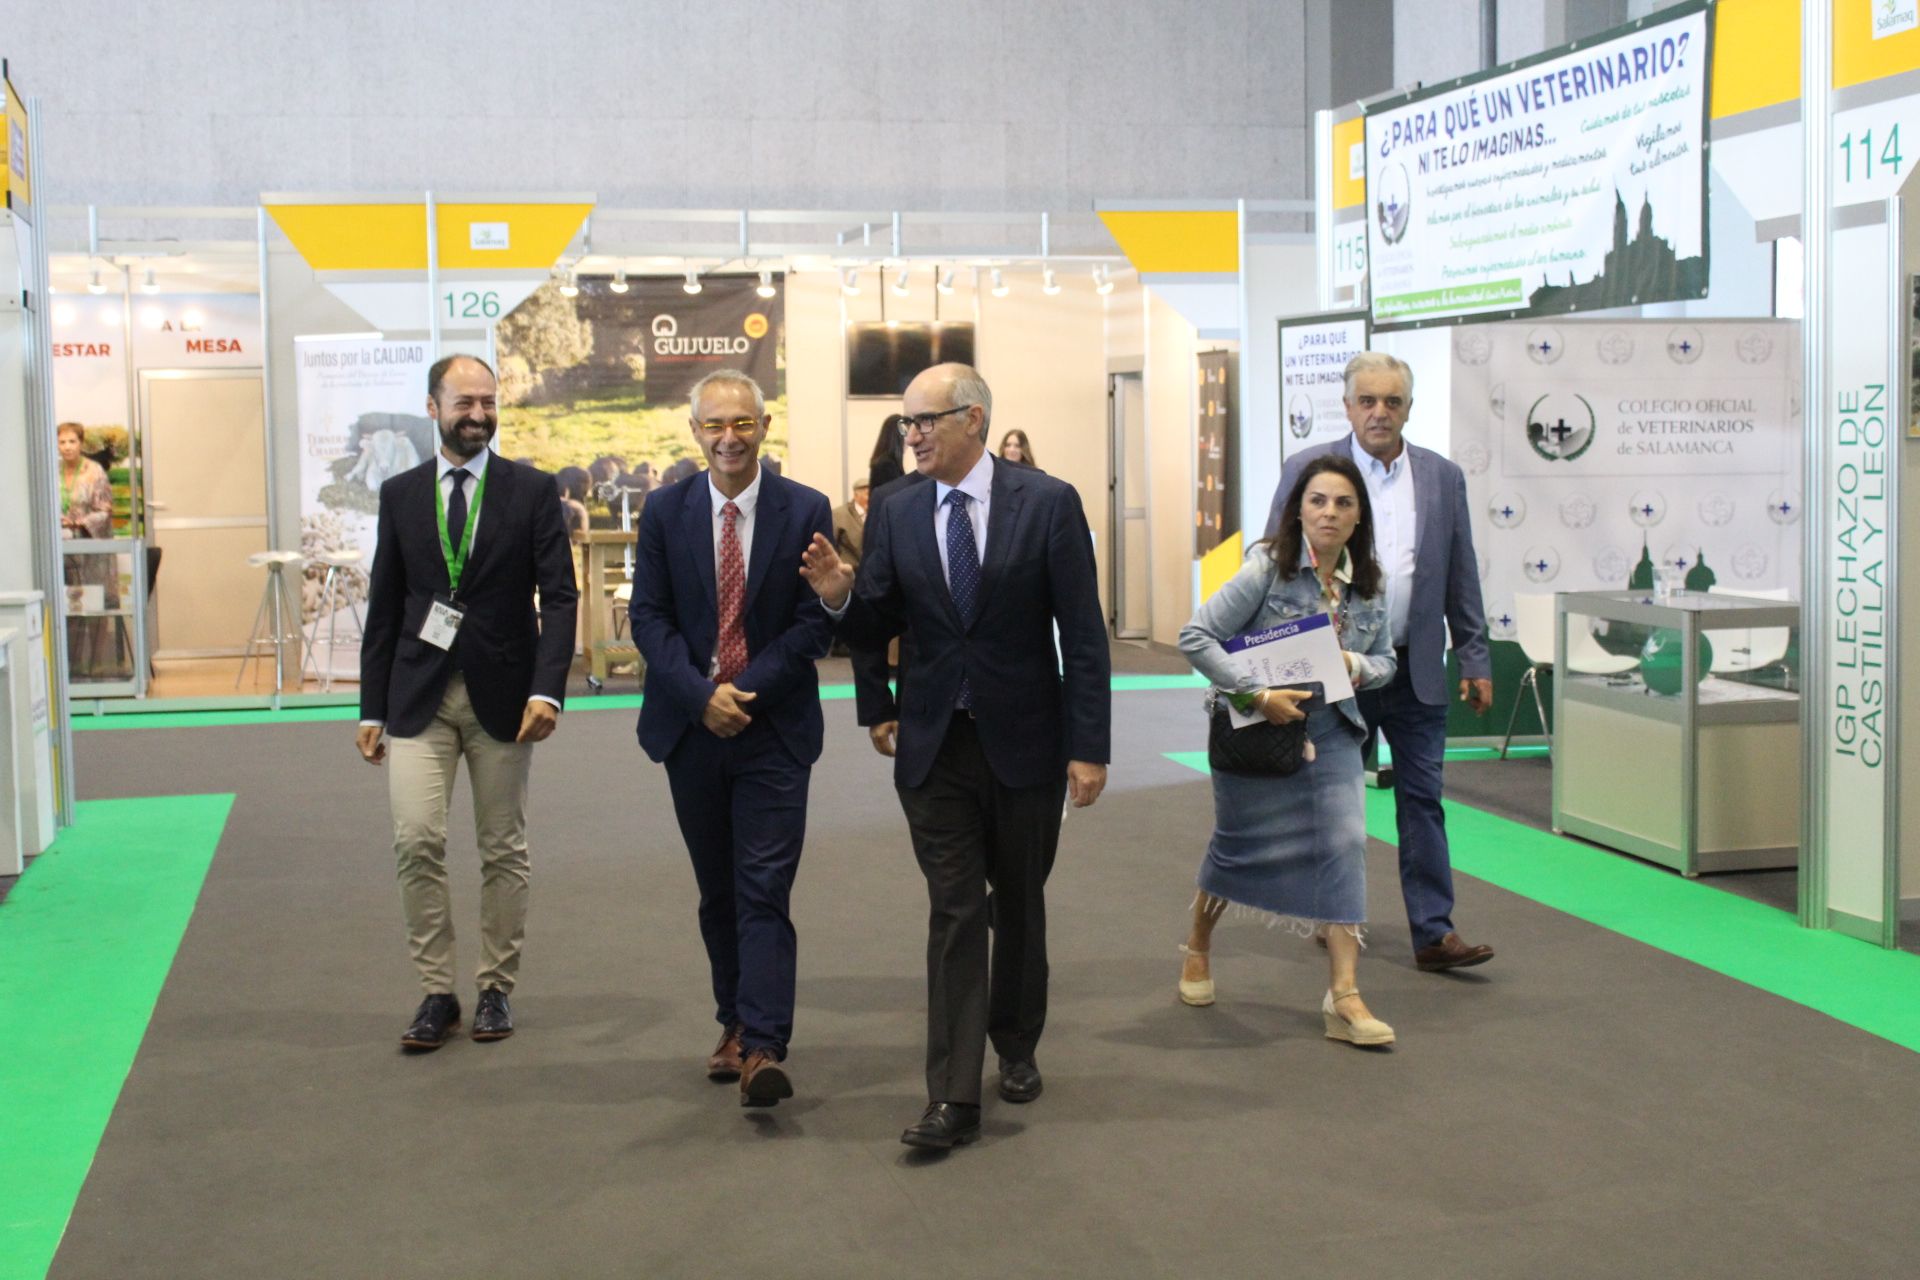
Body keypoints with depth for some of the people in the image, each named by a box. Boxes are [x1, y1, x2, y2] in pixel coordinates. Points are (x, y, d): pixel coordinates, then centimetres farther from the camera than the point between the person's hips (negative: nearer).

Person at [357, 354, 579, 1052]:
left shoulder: (533, 491, 1)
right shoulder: (400, 494, 7)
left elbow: (559, 596, -5)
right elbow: (384, 606, 9)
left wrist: (546, 690, -18)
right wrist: (371, 708, 6)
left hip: (502, 695, -1)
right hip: (419, 695, 1)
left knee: (504, 849, 7)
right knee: (416, 841, -9)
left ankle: (496, 988, 20)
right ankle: (437, 993, 4)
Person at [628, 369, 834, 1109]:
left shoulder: (805, 511, -1)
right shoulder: (665, 512, 4)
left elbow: (815, 623, -4)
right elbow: (648, 616, 0)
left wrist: (746, 691, -14)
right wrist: (702, 694, -14)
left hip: (773, 727, -3)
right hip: (691, 727, 3)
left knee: (764, 892, -9)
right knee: (717, 893, 12)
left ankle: (763, 1048, -12)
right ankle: (734, 1024, 26)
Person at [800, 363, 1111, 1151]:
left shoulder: (1048, 504, -7)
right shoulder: (896, 516, 2)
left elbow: (1083, 635, -8)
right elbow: (874, 634, 5)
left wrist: (1088, 747, -12)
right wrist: (841, 598, -18)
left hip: (1024, 741, -1)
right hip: (936, 746, 1)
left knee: (1020, 904, 15)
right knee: (954, 913, -2)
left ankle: (1016, 1048, 36)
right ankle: (953, 1098, -2)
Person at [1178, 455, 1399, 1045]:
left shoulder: (1369, 585, 0)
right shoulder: (1267, 569, -15)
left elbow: (1385, 659, 12)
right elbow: (1196, 638, -19)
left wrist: (1359, 667, -12)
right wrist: (1259, 694, -25)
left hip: (1330, 734, 4)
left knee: (1345, 846, -9)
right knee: (1237, 844, 11)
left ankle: (1343, 997, -6)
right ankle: (1198, 949, 39)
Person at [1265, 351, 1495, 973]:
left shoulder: (1443, 477, 6)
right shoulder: (1308, 469, -2)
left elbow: (1460, 577, 10)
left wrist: (1474, 658, 7)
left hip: (1417, 669, 2)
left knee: (1423, 798, 1)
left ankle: (1433, 932, 3)